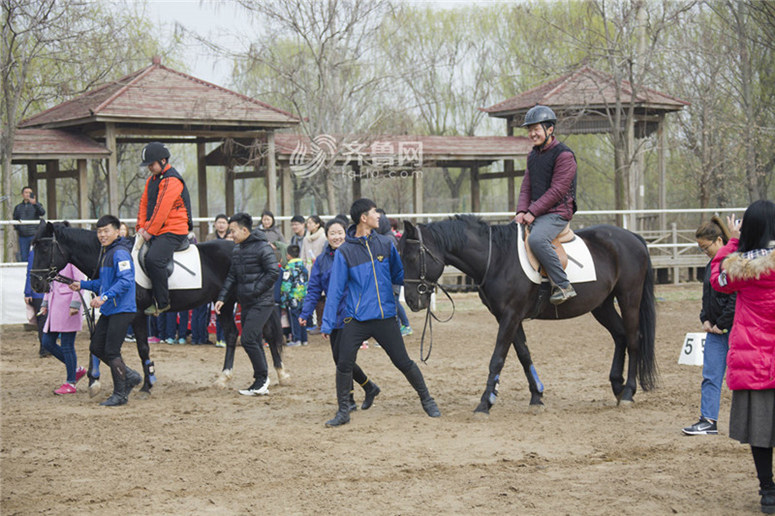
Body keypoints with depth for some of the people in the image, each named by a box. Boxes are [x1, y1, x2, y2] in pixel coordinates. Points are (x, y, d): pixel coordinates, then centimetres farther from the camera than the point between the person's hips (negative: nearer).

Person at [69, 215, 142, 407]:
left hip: (121, 310, -10)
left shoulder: (120, 253, -15)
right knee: (96, 348, 11)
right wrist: (82, 285, 15)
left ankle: (120, 394, 5)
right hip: (108, 311, 10)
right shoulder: (105, 253, 16)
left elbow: (125, 281, -26)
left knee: (111, 351, -6)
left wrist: (105, 296, -33)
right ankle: (130, 376, 22)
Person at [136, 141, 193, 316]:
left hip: (173, 231, -10)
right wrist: (141, 227, 4)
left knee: (153, 259, -29)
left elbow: (162, 209, -18)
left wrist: (150, 231, -16)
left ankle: (162, 302, -21)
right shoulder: (152, 180, 18)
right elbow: (144, 203, 18)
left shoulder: (171, 180, -14)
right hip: (155, 231, 10)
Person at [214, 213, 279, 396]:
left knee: (248, 339, -15)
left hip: (261, 303, -8)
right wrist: (222, 298, 3)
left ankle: (261, 378, -2)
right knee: (254, 341, 9)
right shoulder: (236, 249, 12)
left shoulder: (262, 247, -11)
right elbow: (232, 276, 14)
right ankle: (262, 384, 15)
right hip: (246, 303, 8)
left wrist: (255, 290, -16)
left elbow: (273, 272, -15)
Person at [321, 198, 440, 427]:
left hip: (385, 318, 2)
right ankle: (343, 411, 8)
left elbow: (399, 276, 16)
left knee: (404, 363, 6)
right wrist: (327, 323, -7)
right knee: (344, 365, -8)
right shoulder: (344, 251, -3)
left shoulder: (385, 244, 5)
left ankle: (427, 400, 24)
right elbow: (335, 289, -3)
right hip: (356, 320, -2)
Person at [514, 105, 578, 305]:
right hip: (534, 214, 9)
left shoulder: (564, 155, -10)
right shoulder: (533, 155, 17)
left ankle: (563, 286, -29)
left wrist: (532, 212, -18)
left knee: (536, 239, -35)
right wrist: (522, 211, -2)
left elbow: (557, 190, -16)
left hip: (557, 213, -9)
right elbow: (526, 187, 16)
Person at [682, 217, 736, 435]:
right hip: (715, 329, 8)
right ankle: (708, 421, 4)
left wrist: (721, 324, -14)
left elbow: (737, 300, -18)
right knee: (710, 376, 3)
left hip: (733, 328, -8)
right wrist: (705, 320, 5)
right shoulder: (711, 265, 13)